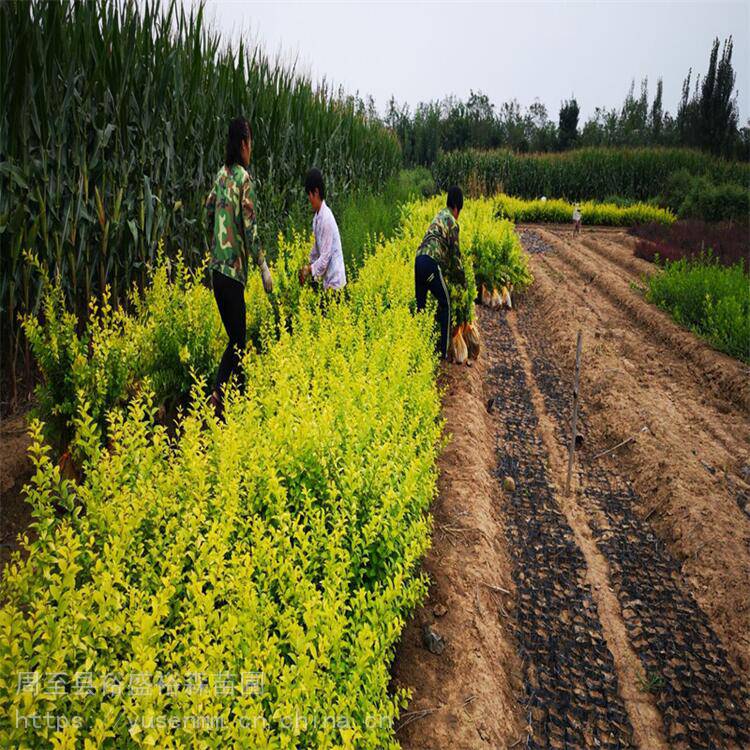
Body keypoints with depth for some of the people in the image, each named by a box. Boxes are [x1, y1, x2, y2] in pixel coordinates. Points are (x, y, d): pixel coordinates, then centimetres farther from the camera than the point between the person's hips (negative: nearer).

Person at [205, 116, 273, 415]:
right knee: (238, 339, -1)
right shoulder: (244, 178, -11)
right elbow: (250, 227, -15)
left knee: (235, 334, 15)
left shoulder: (221, 175, 11)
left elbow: (209, 211, 20)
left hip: (217, 266, 8)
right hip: (233, 270, -8)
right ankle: (217, 396, -8)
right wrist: (264, 267, -11)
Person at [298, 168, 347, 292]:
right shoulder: (316, 216, 5)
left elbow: (325, 257, -20)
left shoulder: (326, 218, -20)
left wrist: (309, 270, -12)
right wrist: (308, 266, 9)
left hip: (335, 281, -8)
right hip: (328, 279, 8)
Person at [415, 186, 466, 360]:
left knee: (420, 304, 14)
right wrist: (462, 281, 15)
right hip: (431, 263, -7)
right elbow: (455, 255, 2)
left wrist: (450, 275, 36)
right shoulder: (452, 223, 0)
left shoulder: (440, 216, 26)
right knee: (445, 303, 6)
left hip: (419, 260, 7)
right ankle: (443, 352, 7)